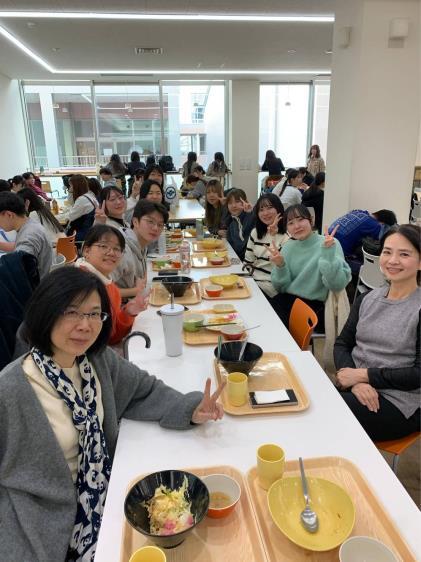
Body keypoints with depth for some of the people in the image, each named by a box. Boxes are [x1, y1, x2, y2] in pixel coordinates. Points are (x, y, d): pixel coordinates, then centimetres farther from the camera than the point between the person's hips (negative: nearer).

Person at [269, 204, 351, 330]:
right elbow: (281, 288, 6)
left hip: (313, 306, -4)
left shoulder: (330, 244, -5)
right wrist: (280, 266, -12)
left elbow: (337, 285, -18)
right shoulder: (288, 246, 9)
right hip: (285, 302, 5)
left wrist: (328, 252, -25)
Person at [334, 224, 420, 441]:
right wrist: (356, 380, -14)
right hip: (357, 388, 5)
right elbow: (342, 344, 5)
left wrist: (364, 375, -15)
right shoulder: (367, 299, 8)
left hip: (399, 402, -5)